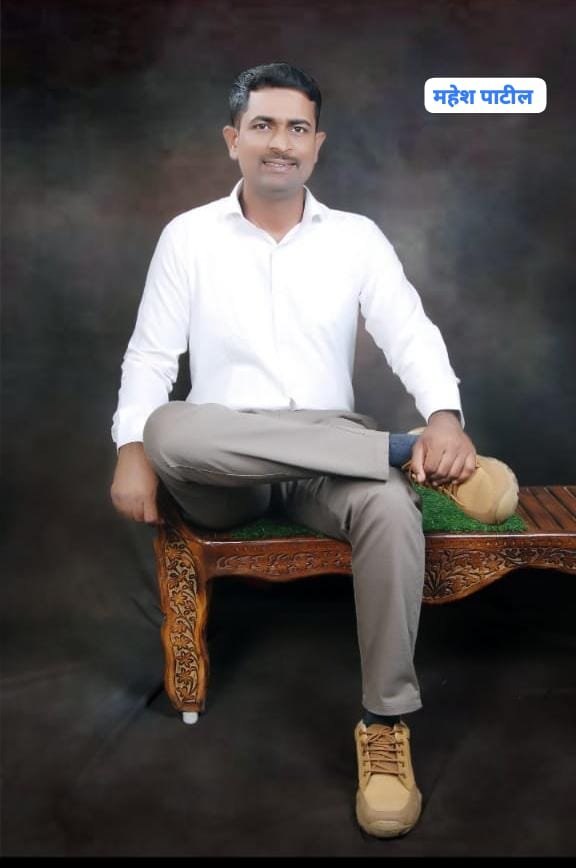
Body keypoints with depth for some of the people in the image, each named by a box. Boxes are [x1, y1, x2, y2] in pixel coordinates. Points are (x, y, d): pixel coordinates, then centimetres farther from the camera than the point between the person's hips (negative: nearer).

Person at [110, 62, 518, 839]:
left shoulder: (357, 238, 8)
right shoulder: (188, 236, 6)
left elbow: (412, 336, -2)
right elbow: (151, 355, 4)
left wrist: (445, 417, -23)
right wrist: (132, 451, -13)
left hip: (332, 465, 0)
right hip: (218, 477, 0)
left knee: (392, 507, -34)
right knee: (168, 429, -35)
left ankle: (387, 722, -18)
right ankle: (402, 451, -26)